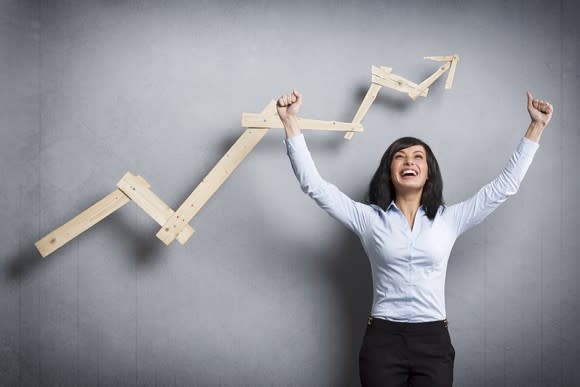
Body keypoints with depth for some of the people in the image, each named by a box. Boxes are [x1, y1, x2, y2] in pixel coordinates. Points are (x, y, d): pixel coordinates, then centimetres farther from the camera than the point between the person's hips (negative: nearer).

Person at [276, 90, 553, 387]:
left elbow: (504, 186, 8)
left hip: (434, 341, 1)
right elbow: (314, 185, -2)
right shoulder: (369, 218, 4)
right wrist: (290, 122, -8)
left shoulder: (448, 219, 7)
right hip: (382, 340, -1)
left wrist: (536, 127, 7)